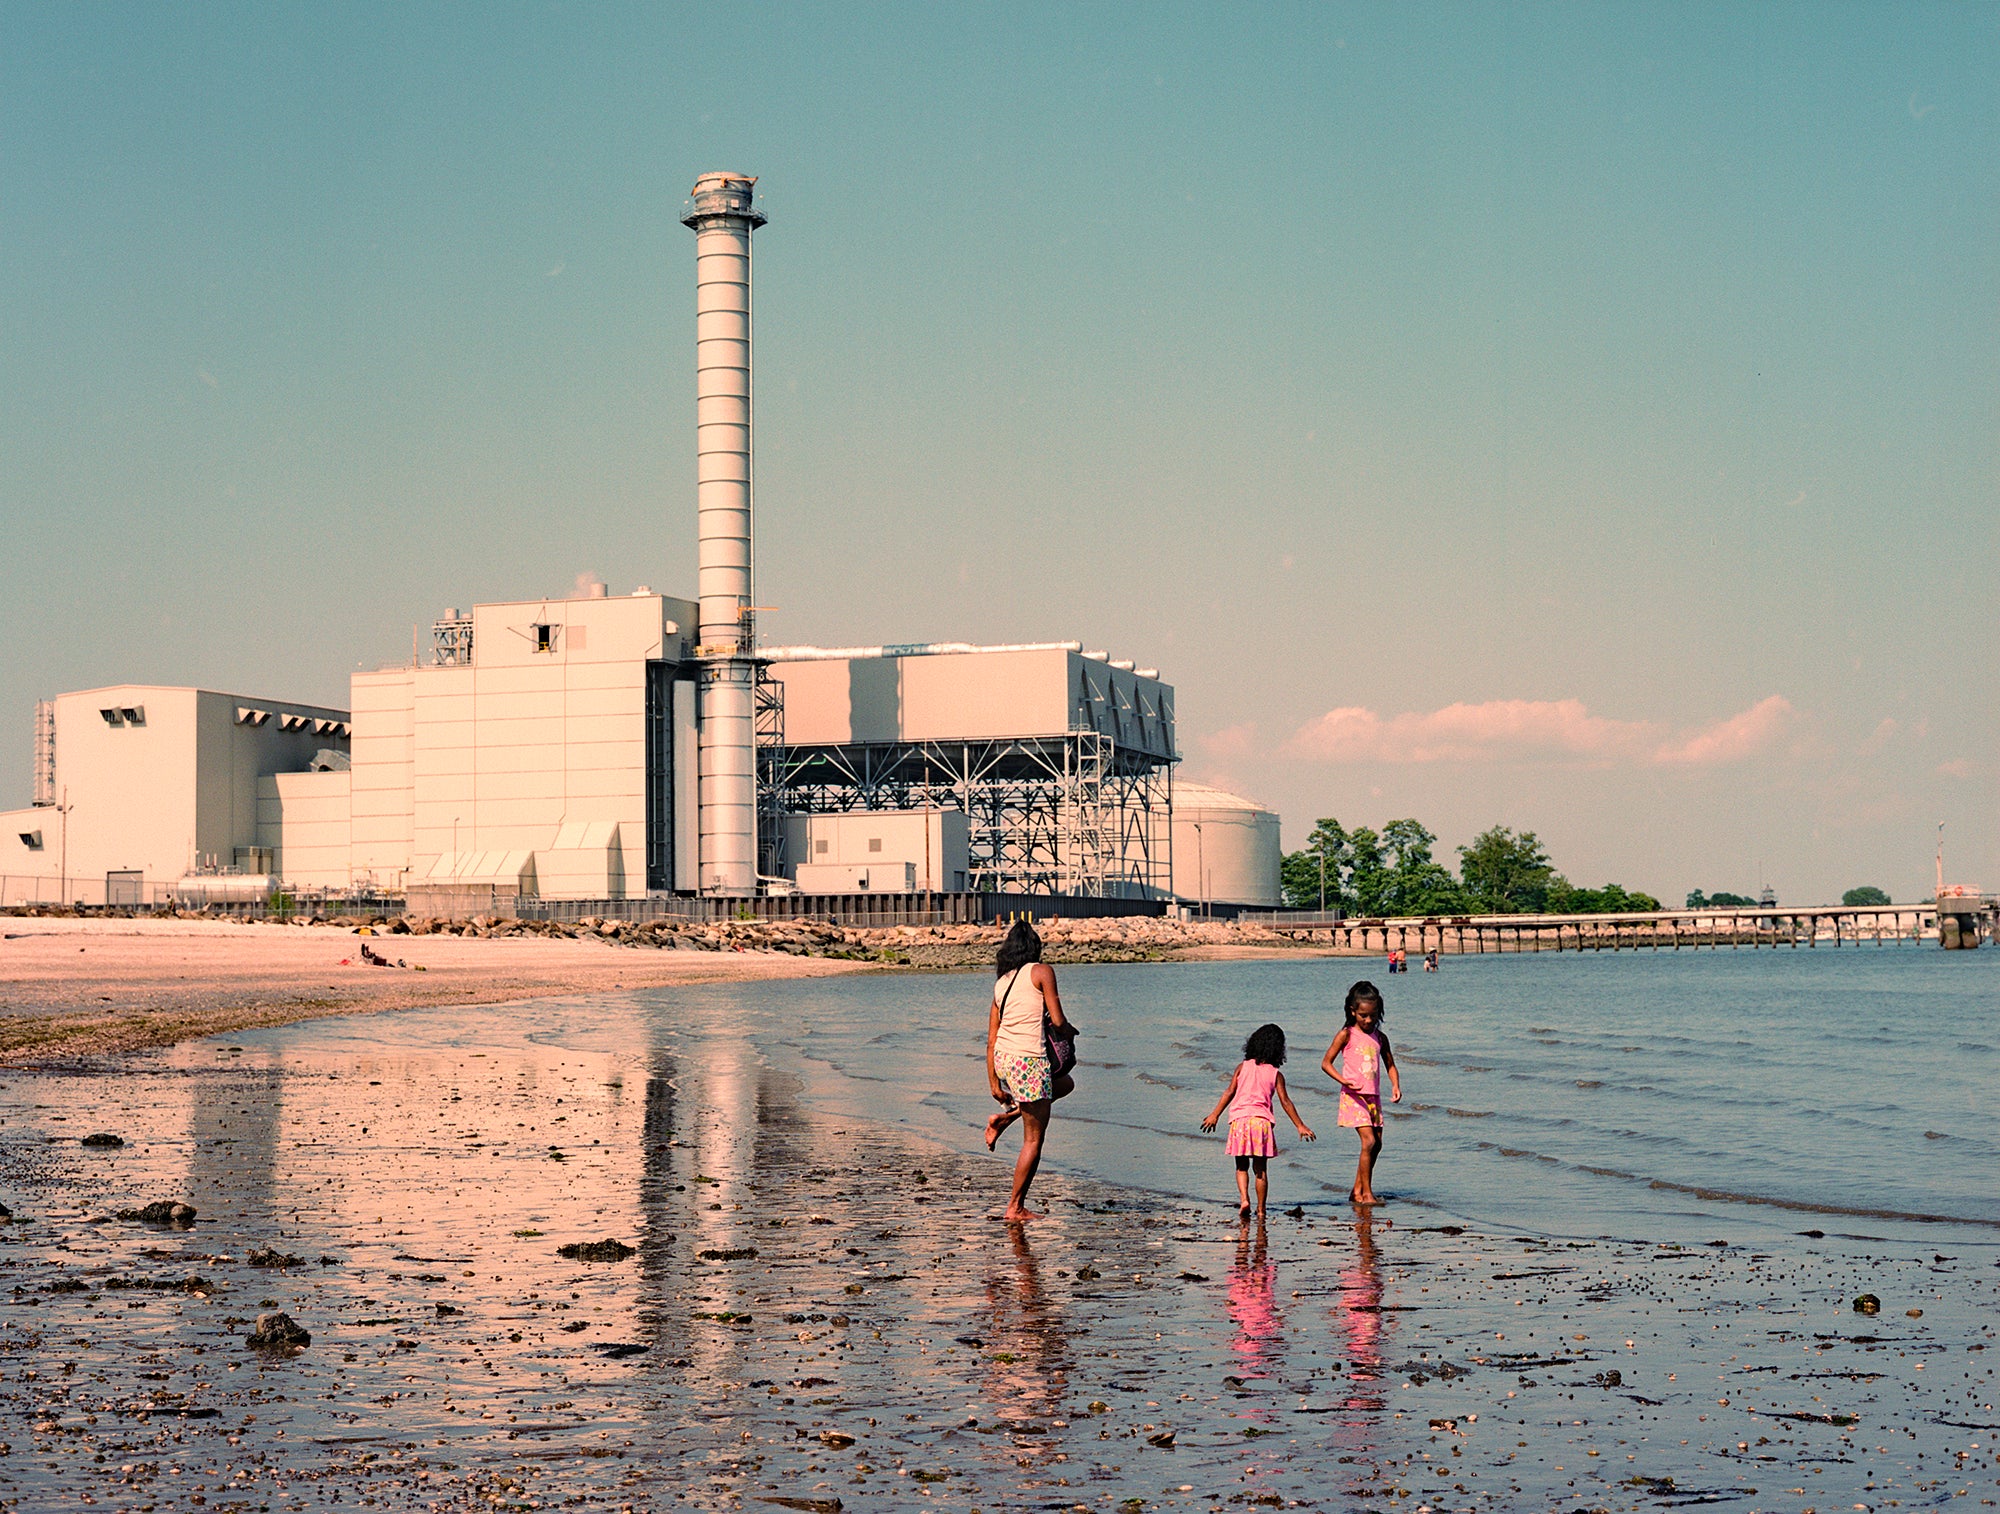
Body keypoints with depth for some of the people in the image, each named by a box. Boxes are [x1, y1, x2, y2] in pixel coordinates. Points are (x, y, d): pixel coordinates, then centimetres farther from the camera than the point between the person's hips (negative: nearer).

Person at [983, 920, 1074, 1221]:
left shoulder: (1001, 982, 14)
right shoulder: (1041, 971, -4)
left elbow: (991, 1039, 12)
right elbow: (1057, 1021, -8)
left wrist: (993, 1083, 14)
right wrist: (1071, 1029, 15)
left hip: (1002, 1060, 7)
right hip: (1029, 1062, -7)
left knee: (1065, 1083, 31)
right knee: (1034, 1140, 4)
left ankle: (1004, 1117, 21)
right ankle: (1016, 1207, 7)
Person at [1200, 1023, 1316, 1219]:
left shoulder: (1243, 1067, 6)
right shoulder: (1276, 1074, 5)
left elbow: (1229, 1092, 3)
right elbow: (1285, 1101, 3)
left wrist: (1215, 1115, 9)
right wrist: (1300, 1126, 9)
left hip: (1240, 1118, 0)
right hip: (1262, 1120, 0)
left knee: (1242, 1167, 10)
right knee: (1260, 1169, 8)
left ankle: (1244, 1199, -12)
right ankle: (1260, 1209, 9)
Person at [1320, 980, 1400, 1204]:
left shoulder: (1380, 1037, 9)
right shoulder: (1346, 1035, -4)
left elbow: (1390, 1065, 18)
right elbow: (1326, 1063, -4)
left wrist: (1396, 1085, -2)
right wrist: (1344, 1080, -19)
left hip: (1373, 1097, 6)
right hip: (1354, 1096, -6)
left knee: (1376, 1144, 6)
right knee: (1369, 1141, -15)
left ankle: (1357, 1190, 18)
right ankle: (1367, 1193, -9)